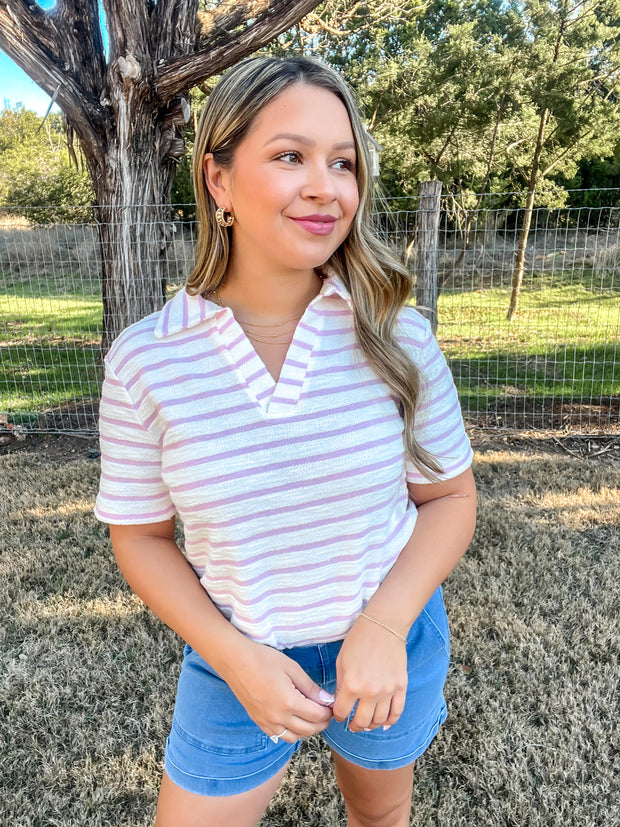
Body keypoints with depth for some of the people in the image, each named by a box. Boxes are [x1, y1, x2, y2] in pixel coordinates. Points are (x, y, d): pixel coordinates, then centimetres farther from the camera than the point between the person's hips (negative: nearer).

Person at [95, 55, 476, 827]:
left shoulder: (398, 338, -17)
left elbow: (448, 497, -6)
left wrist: (385, 627, -21)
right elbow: (140, 535, -6)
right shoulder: (144, 361, -18)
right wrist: (232, 659, -17)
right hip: (238, 659, -1)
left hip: (391, 643, 2)